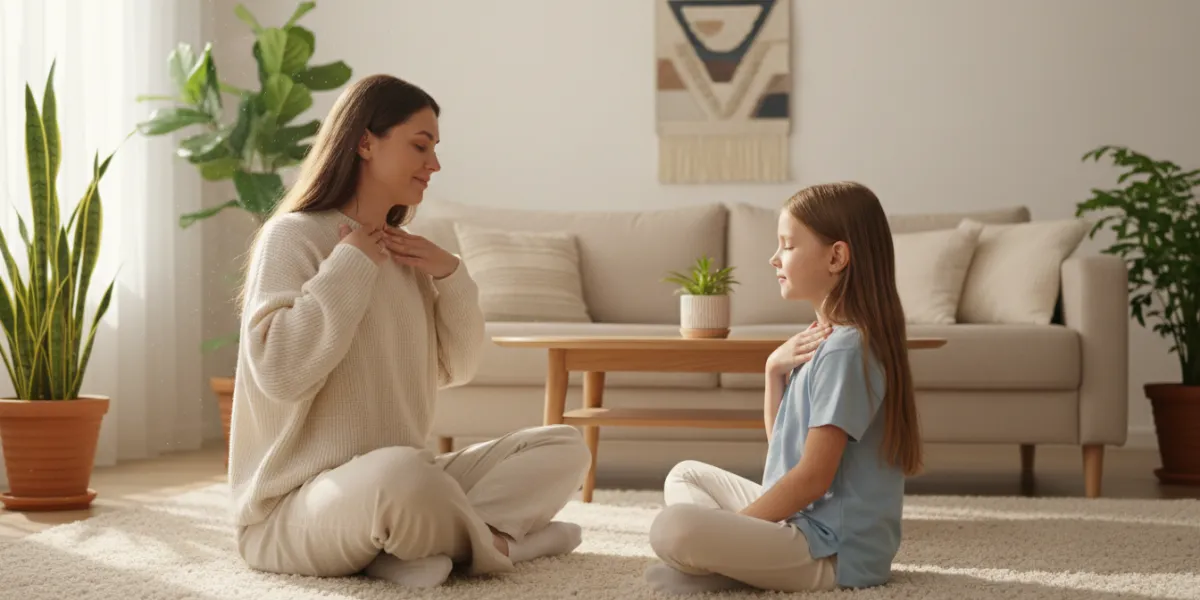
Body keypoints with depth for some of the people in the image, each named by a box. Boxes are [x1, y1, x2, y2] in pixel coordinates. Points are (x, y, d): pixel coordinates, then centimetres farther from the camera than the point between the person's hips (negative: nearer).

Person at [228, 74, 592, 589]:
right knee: (399, 473, -41)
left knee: (564, 447, 1)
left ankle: (440, 540, -18)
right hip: (297, 503, -8)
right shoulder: (293, 236, -8)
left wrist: (450, 275, 2)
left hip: (402, 480, 9)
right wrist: (349, 267, -14)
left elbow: (456, 369, 17)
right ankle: (492, 541, -11)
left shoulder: (404, 254, 15)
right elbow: (280, 372, -22)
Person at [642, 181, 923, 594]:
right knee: (685, 475, 23)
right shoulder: (823, 340, 14)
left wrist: (731, 526, -13)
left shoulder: (844, 350, -17)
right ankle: (730, 560, -1)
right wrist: (775, 370, 2)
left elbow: (814, 477, -19)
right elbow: (781, 444, 17)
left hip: (836, 551, -11)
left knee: (672, 528, -31)